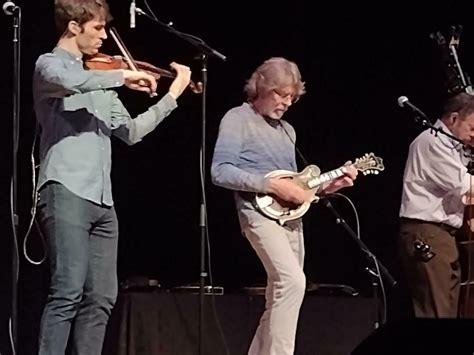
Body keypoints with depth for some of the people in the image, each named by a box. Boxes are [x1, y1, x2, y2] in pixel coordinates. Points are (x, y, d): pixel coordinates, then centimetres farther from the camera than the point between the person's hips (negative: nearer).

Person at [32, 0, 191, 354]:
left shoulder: (98, 79, 23)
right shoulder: (50, 64, 0)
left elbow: (130, 132, 23)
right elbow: (68, 82, -26)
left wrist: (172, 96, 20)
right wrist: (123, 77, -19)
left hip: (101, 199, 8)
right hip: (66, 192, -8)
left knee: (101, 297, 5)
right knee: (68, 292, -17)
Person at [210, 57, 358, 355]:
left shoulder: (287, 130, 20)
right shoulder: (237, 120, -3)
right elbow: (220, 172, -15)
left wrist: (328, 186, 7)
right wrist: (272, 185, -19)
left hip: (291, 216, 9)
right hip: (260, 211, -9)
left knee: (278, 300, 8)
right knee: (292, 281, -27)